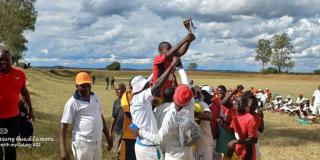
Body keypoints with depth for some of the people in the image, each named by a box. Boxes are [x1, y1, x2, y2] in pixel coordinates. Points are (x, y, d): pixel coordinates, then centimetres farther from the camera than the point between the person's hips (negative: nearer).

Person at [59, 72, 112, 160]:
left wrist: (108, 137, 22)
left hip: (97, 143, 7)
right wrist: (63, 150, -18)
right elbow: (63, 126, -10)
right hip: (82, 144, -6)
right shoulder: (73, 102, -9)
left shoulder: (95, 97, 11)